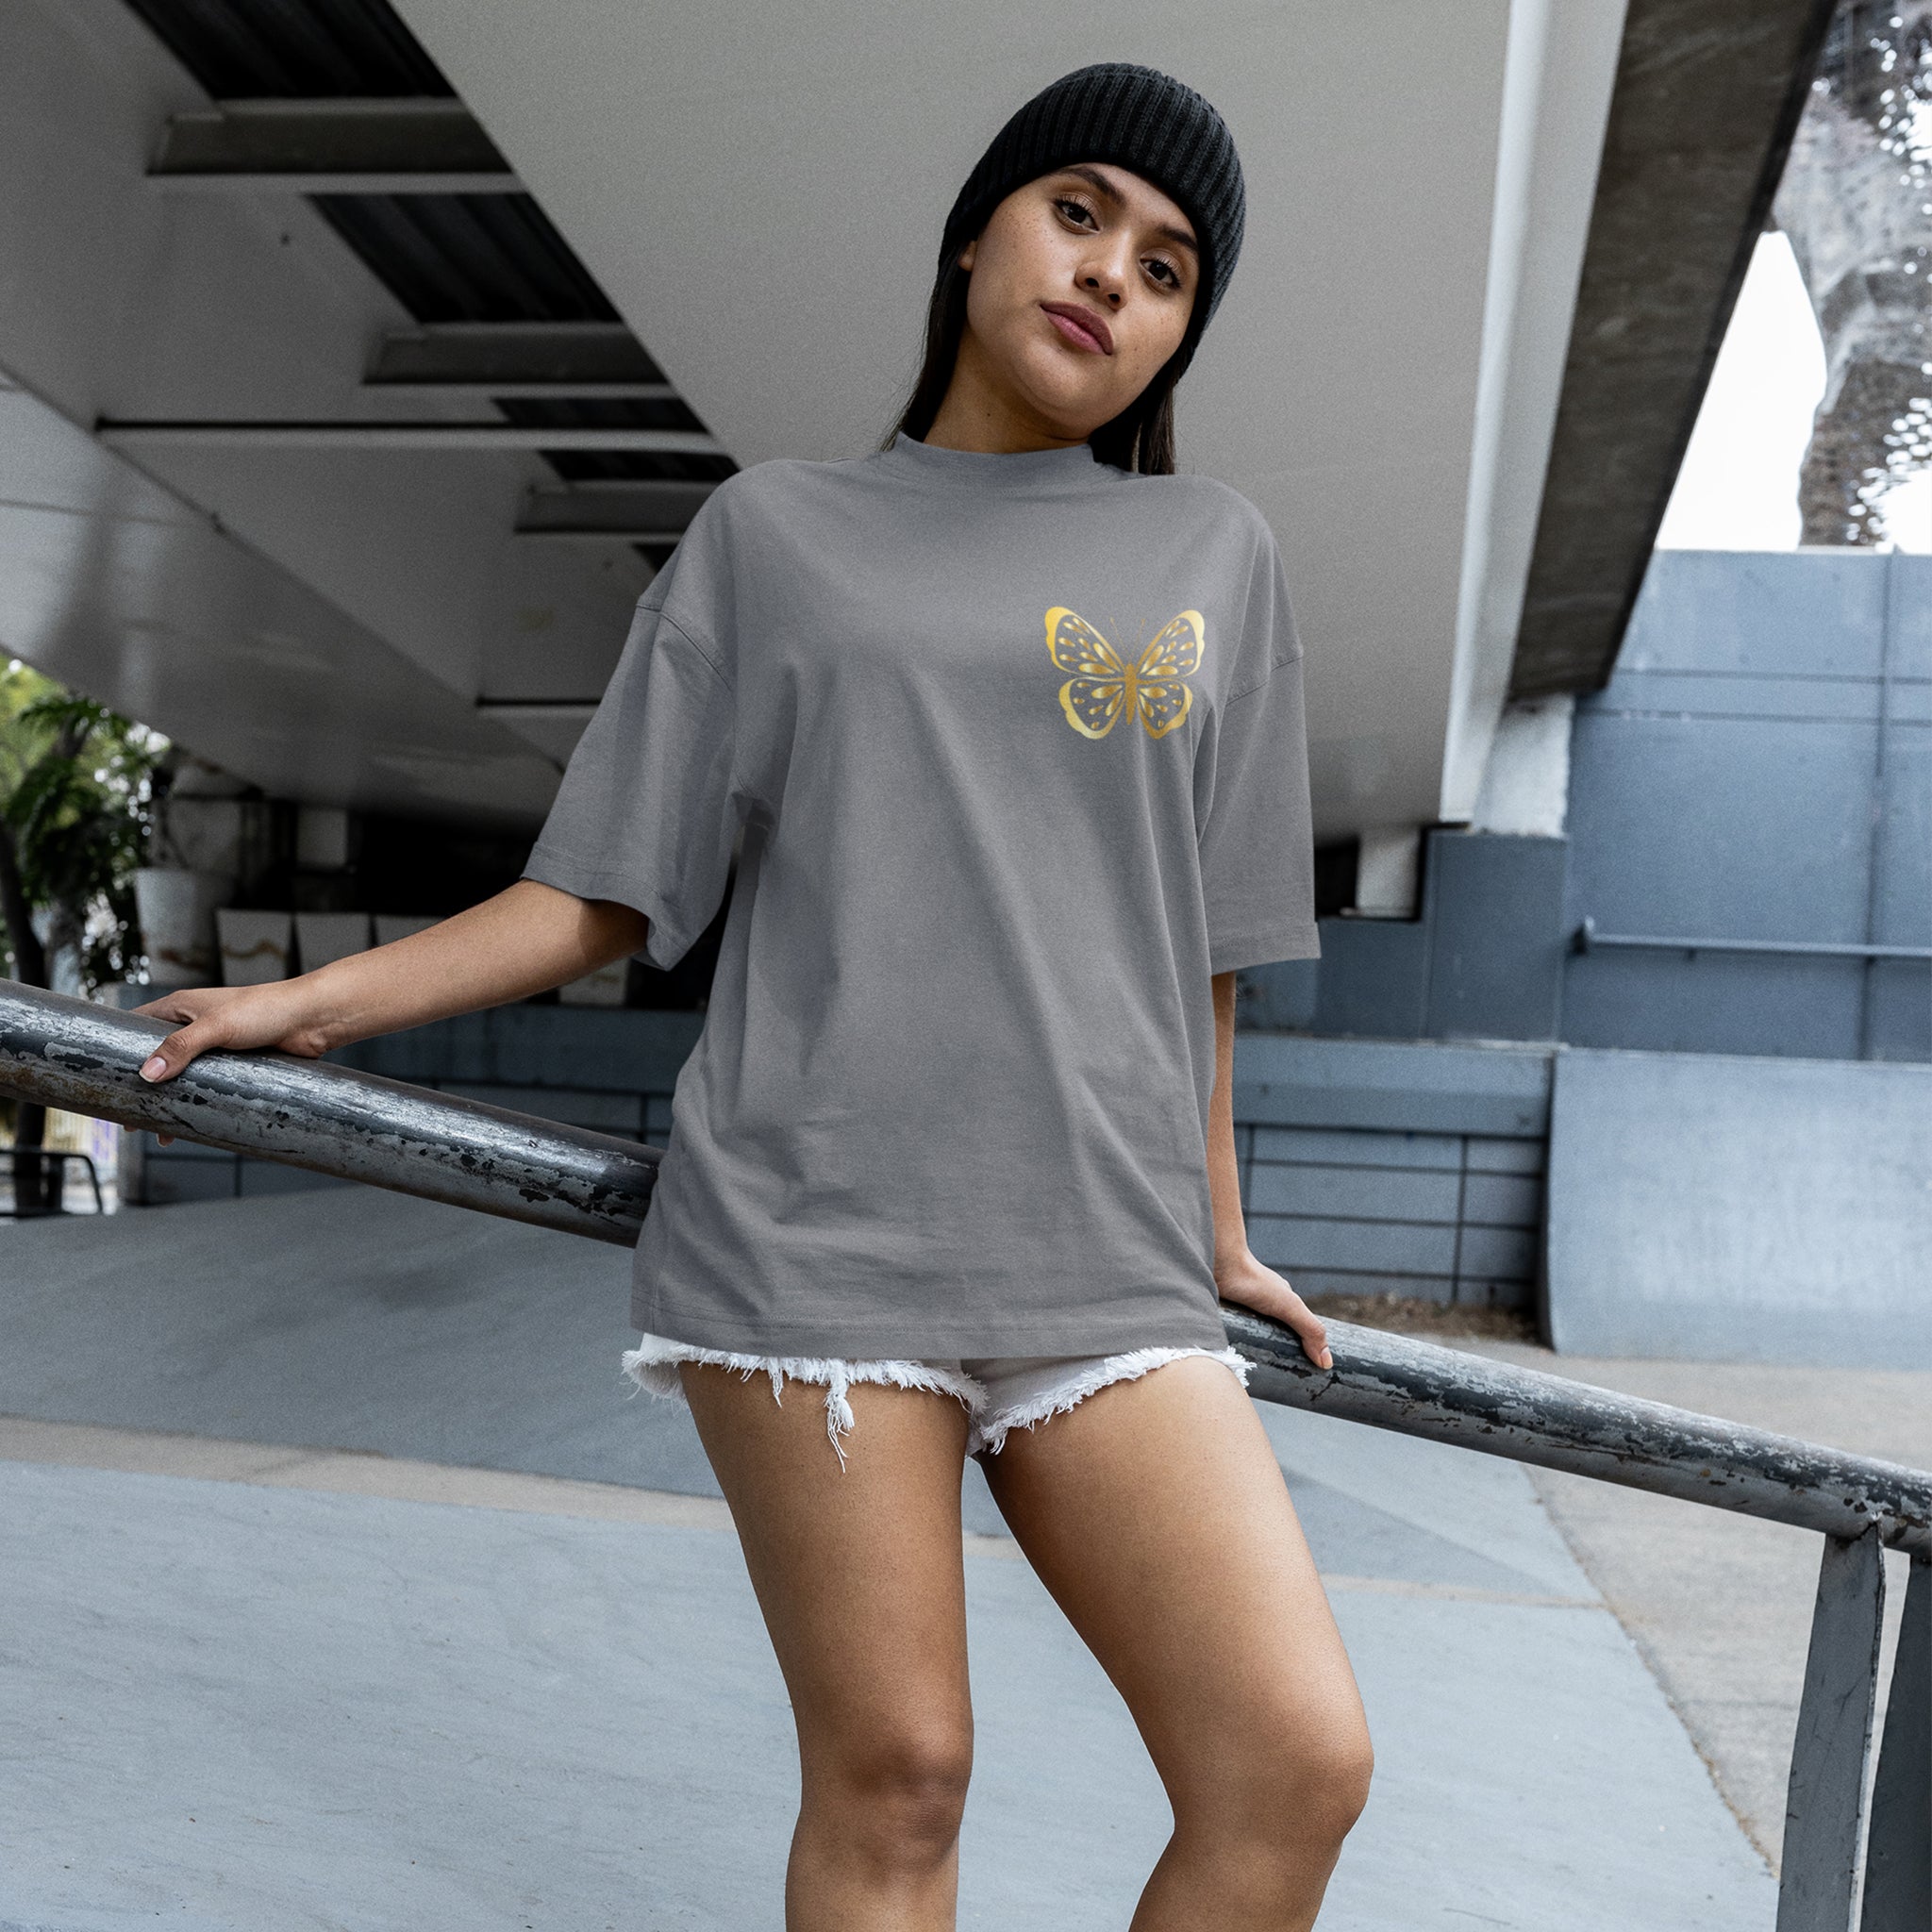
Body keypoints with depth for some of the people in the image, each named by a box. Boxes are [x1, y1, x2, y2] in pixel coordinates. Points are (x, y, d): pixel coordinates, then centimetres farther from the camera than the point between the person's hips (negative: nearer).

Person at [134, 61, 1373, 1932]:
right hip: (813, 1235, -1)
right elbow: (606, 898, 10)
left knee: (1295, 1765, -10)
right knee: (892, 1778, -3)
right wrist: (316, 1001, 3)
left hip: (1095, 1272, 2)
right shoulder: (772, 533, 11)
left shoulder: (1216, 555, 14)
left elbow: (1196, 941, 17)